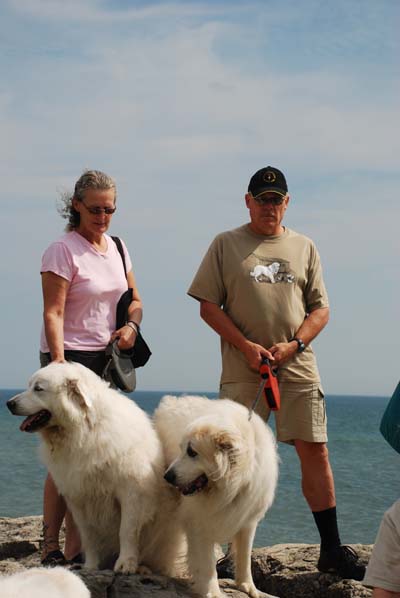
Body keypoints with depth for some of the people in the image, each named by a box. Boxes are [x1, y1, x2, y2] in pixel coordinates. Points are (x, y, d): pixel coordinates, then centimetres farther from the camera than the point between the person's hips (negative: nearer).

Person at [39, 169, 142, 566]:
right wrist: (59, 362, -24)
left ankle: (76, 547, 8)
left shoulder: (117, 248, 13)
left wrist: (132, 324, -1)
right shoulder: (63, 251, -8)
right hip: (70, 357, -6)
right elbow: (52, 313, -14)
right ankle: (51, 547, -1)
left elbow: (134, 298, 20)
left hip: (107, 358, 6)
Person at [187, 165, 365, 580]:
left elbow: (320, 309, 11)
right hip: (242, 370, -2)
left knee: (315, 452, -1)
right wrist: (247, 347, -9)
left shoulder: (304, 248, 14)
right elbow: (208, 306, 2)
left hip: (297, 368, 2)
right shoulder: (226, 245, 7)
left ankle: (332, 550, 7)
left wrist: (293, 345, -7)